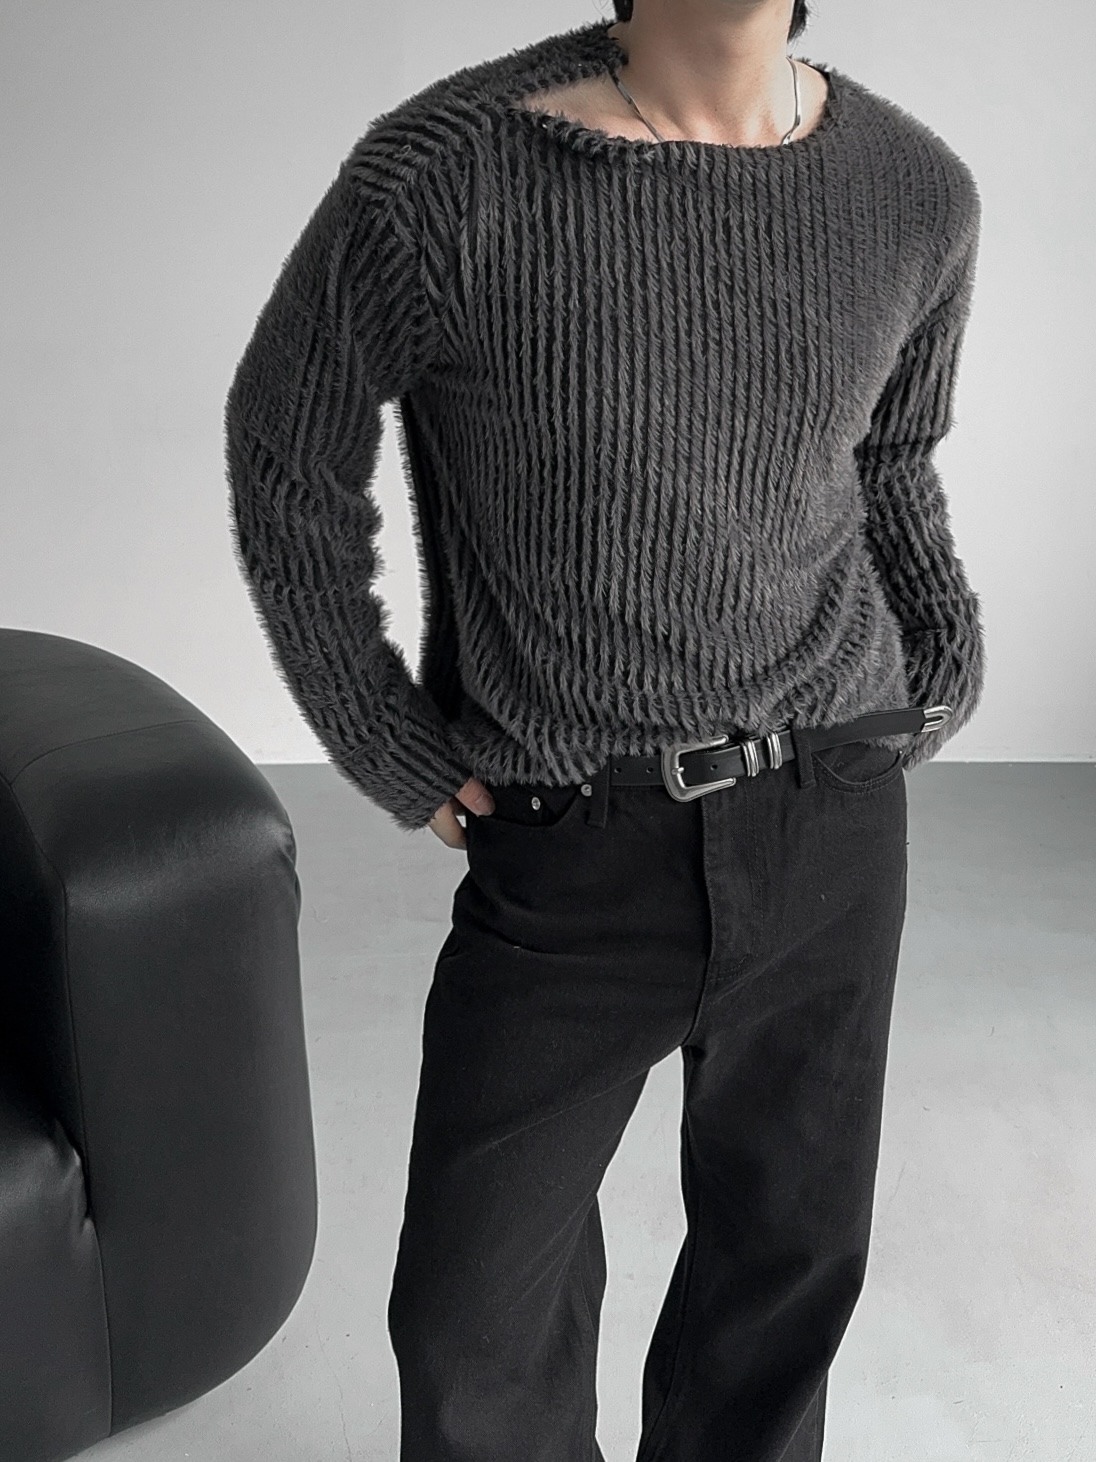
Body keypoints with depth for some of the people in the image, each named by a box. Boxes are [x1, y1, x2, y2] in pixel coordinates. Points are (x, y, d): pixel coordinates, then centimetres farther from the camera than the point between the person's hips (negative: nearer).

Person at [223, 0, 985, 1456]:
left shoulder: (919, 193, -1)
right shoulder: (437, 181, -15)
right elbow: (287, 450, 0)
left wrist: (946, 656, 9)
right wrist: (391, 754, 0)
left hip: (832, 817, 4)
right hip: (568, 843, -3)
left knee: (790, 1243, 18)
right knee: (479, 1317, 8)